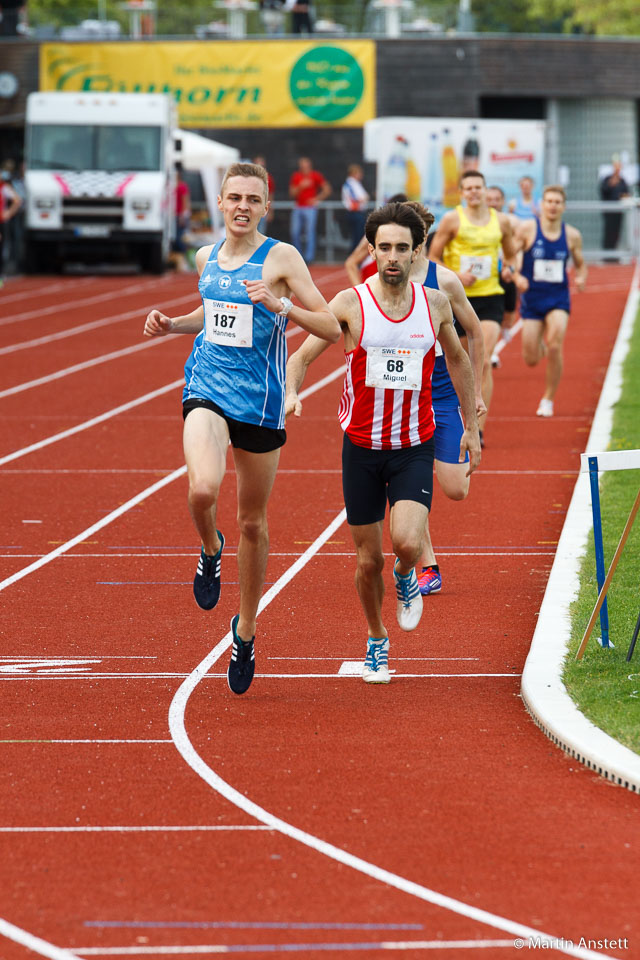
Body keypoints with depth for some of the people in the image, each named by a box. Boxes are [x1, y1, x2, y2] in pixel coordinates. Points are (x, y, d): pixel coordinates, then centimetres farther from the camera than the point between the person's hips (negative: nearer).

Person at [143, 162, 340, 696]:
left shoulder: (281, 257, -7)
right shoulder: (208, 257, 7)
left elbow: (331, 328, -11)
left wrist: (279, 305, -25)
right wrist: (171, 324, 9)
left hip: (260, 401, -2)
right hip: (207, 390, 2)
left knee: (253, 524, 10)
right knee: (203, 488, -28)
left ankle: (246, 629, 29)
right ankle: (211, 550, 6)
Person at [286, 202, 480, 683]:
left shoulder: (435, 303, -2)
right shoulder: (350, 304, -9)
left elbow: (458, 359, 15)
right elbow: (301, 356, -7)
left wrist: (471, 426, 18)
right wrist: (291, 392, -29)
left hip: (415, 448, 0)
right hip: (362, 445, 0)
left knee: (407, 543, -21)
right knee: (368, 560, 6)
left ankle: (406, 579, 16)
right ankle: (377, 642, 31)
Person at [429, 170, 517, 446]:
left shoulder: (501, 221, 7)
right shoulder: (452, 219, -1)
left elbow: (510, 254, 22)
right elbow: (433, 257, 1)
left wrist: (508, 268, 0)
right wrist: (455, 277, -15)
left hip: (490, 298, 1)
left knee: (484, 362, -14)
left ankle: (478, 429, -14)